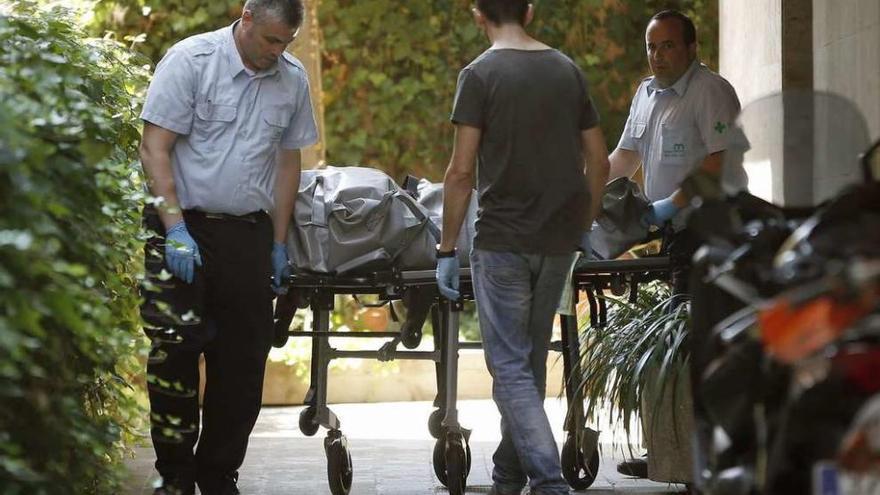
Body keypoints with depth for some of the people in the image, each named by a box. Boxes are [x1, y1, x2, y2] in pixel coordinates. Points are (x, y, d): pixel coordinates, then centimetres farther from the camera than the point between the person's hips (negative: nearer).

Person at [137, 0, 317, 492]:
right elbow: (155, 148, -9)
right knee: (174, 351, -8)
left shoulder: (293, 78, 7)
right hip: (185, 227, -4)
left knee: (244, 361, 4)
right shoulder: (190, 60, -8)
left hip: (249, 233, 5)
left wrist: (279, 244, 13)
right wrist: (175, 229, -16)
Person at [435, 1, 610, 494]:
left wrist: (447, 250, -5)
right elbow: (599, 162, 10)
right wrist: (585, 228, 22)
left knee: (511, 367, -3)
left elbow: (461, 171, -11)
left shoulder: (480, 75, -7)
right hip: (559, 240, 5)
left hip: (504, 241, -5)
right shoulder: (568, 71, 8)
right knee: (531, 361, 17)